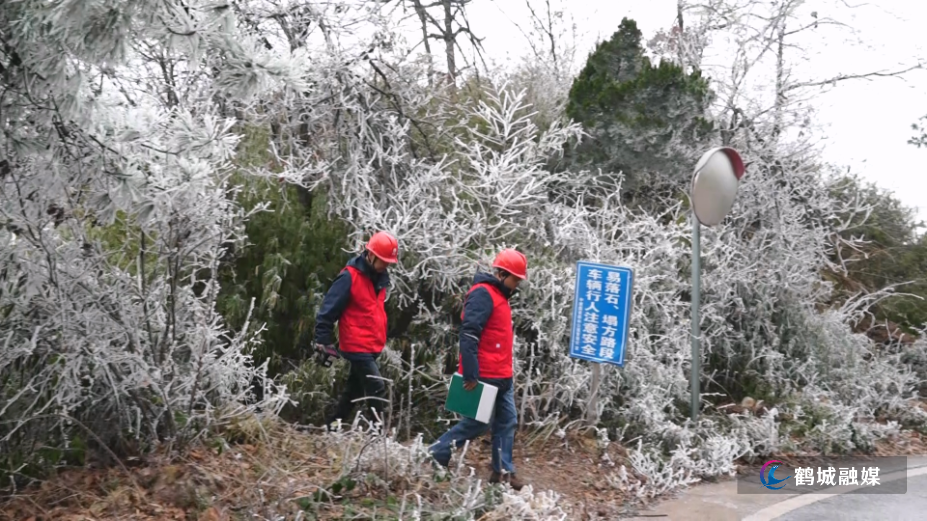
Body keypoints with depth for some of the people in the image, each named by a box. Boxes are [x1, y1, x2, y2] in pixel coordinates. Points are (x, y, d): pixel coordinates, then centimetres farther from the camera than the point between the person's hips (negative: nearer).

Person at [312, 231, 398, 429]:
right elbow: (328, 310, -14)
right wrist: (324, 342, -14)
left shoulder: (379, 277, 8)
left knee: (354, 391, 15)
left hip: (372, 347, 8)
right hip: (357, 347, -8)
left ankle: (331, 429, 26)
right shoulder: (349, 277, -16)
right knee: (376, 390, -11)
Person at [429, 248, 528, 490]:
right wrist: (470, 375, -24)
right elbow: (468, 335, -23)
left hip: (502, 376, 10)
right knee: (478, 422, -1)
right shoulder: (482, 294, -16)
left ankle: (503, 471, 20)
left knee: (507, 421, 11)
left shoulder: (498, 295, 16)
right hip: (485, 376, -10)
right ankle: (435, 455, 11)